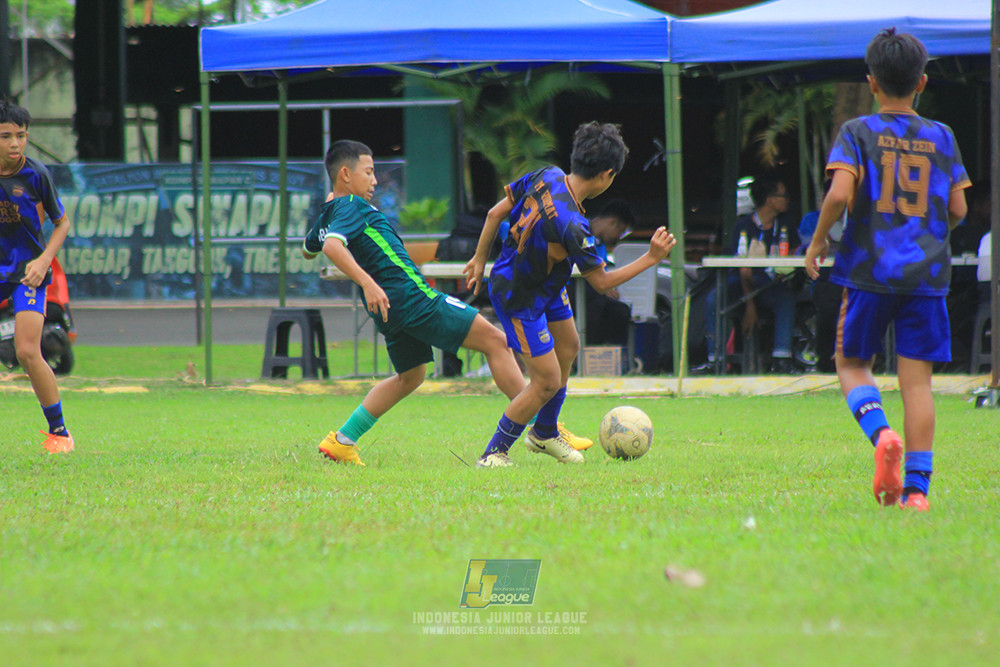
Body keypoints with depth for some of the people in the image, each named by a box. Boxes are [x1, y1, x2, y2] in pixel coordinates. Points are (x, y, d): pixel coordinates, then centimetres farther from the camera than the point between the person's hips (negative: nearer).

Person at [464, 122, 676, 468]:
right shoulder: (571, 225, -37)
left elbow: (495, 212, 0)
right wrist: (651, 259, -18)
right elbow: (601, 282, -24)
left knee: (568, 347, 23)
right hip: (520, 301, -9)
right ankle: (494, 454, 12)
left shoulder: (547, 177, -14)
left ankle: (544, 433, 43)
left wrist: (480, 259, 14)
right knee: (547, 380, -3)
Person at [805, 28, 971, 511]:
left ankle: (881, 433, -15)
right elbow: (957, 209, 6)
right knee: (917, 379, 3)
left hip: (869, 270, -2)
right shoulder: (941, 138, 6)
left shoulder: (858, 133, -2)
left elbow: (840, 194, -15)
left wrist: (818, 240, 1)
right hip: (926, 272, 2)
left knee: (852, 363, 14)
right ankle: (916, 487, -2)